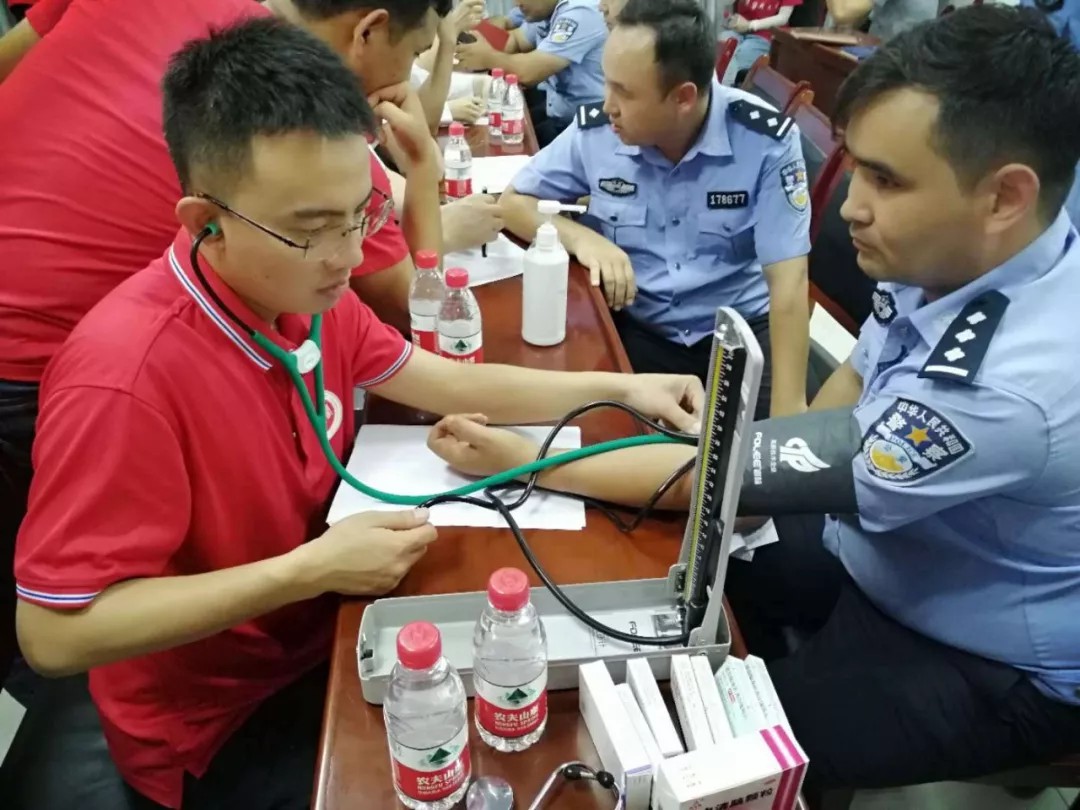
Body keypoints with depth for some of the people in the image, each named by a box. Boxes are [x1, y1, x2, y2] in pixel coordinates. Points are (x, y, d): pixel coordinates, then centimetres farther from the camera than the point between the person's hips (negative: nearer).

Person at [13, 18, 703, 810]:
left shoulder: (306, 290, -10)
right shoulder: (125, 376, -33)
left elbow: (446, 383, 2)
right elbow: (53, 633, -27)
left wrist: (614, 387, -5)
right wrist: (307, 571, -31)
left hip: (322, 634, 6)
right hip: (218, 724, -6)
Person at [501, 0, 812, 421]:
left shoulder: (765, 140, -13)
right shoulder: (596, 131, -7)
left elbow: (787, 282, -15)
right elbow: (514, 201, 6)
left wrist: (788, 410, -24)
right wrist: (580, 237, -15)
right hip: (634, 331, 2)